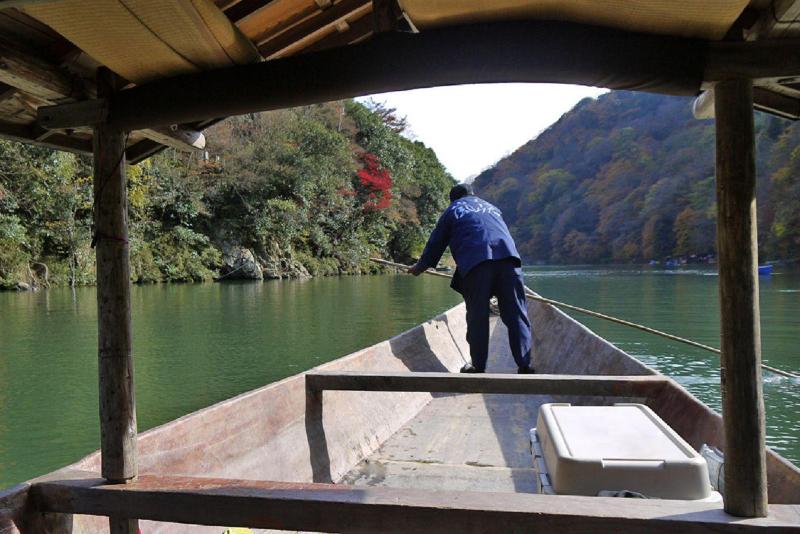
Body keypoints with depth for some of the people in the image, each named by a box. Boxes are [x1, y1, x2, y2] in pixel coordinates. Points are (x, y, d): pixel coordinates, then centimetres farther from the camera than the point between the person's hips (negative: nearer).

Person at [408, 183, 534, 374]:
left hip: (475, 262, -3)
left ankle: (478, 366, 6)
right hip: (508, 258, 3)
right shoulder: (492, 208, 35)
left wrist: (420, 266, 39)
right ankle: (525, 365, -2)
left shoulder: (452, 210, 23)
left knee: (477, 317, 4)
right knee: (516, 314, 3)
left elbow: (436, 242, 25)